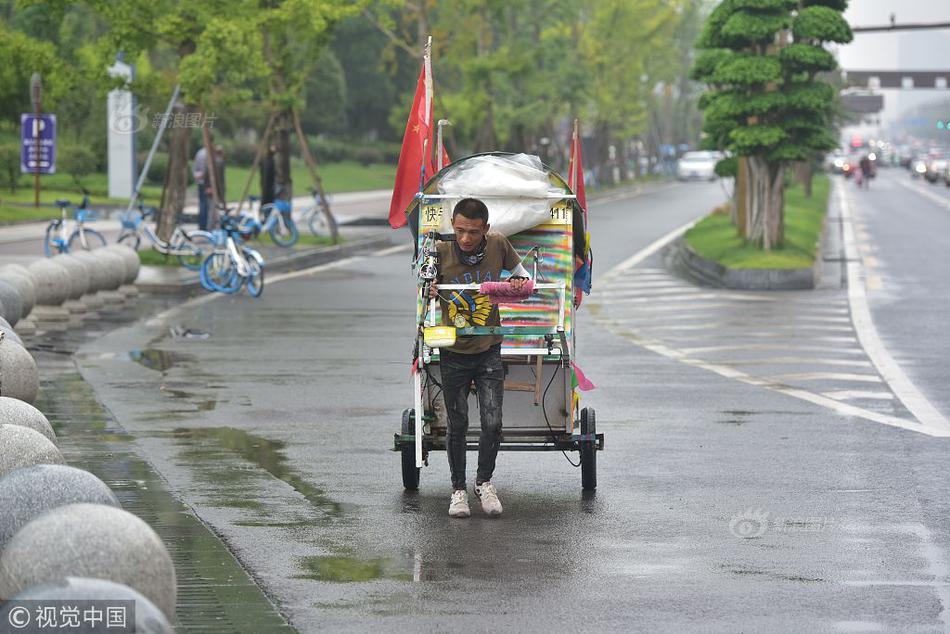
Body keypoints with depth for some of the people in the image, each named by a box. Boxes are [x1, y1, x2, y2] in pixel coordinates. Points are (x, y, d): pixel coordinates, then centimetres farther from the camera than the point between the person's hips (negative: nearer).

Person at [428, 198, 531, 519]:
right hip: (453, 354, -1)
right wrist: (429, 293, -21)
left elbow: (520, 273, 10)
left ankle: (484, 481, 17)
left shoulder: (499, 245, -9)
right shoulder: (440, 251, -12)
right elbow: (423, 290, 3)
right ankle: (458, 489, 23)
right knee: (457, 425, 7)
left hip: (489, 351, 1)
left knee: (492, 423, -5)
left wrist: (521, 282, -14)